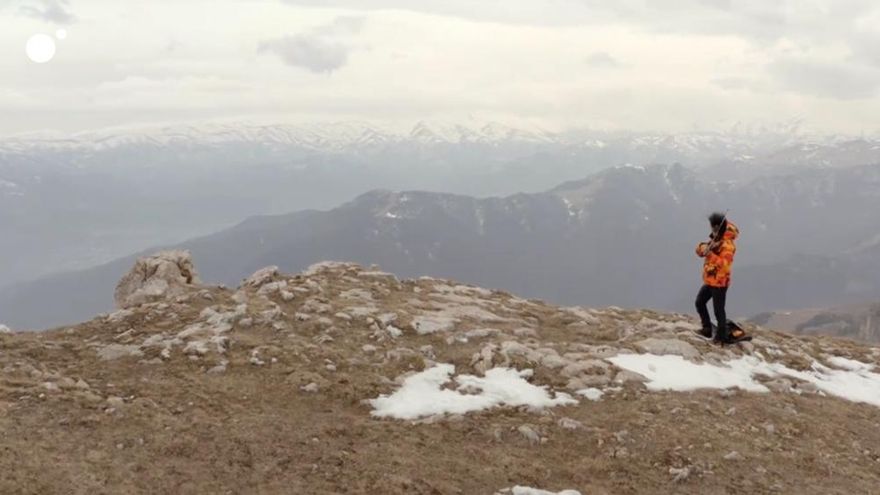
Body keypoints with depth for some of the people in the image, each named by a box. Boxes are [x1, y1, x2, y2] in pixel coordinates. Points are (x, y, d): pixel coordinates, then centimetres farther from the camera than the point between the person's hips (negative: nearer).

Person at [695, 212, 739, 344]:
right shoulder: (714, 240, 9)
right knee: (700, 302, 17)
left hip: (720, 282, -9)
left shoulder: (727, 244, -19)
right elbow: (700, 250, 5)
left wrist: (710, 254, -42)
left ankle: (722, 336, 11)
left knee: (718, 310, -2)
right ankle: (707, 329, 29)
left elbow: (724, 264, -32)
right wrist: (703, 248, -18)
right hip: (709, 280, 9)